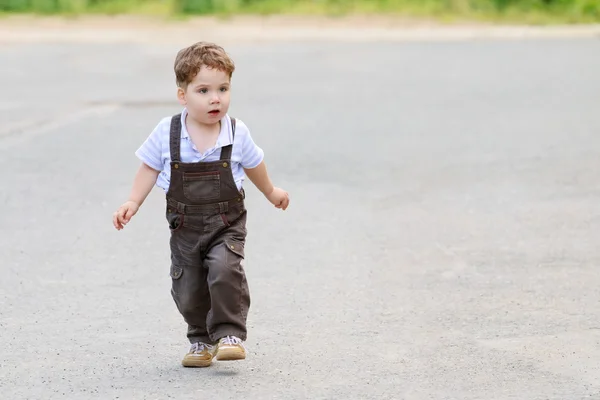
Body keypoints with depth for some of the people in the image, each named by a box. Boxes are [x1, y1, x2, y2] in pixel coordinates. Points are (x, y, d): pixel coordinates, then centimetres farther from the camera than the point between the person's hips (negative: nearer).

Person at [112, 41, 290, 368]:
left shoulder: (237, 133, -7)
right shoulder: (166, 133, -10)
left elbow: (252, 164, 12)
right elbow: (150, 168, 2)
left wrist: (271, 192, 28)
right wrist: (132, 203, -8)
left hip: (226, 223, -1)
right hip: (185, 226, 1)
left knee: (225, 271, -24)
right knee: (188, 289, 5)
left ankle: (230, 334, -11)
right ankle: (201, 340, 27)